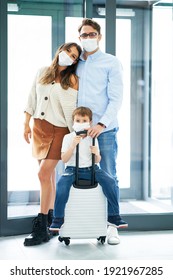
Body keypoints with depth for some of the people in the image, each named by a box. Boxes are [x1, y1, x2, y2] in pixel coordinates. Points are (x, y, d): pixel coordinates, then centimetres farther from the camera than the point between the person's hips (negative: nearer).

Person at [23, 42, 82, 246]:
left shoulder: (72, 80, -4)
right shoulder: (42, 72, 8)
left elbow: (70, 110, -6)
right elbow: (32, 99, 13)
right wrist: (26, 124, 11)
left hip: (59, 130, -5)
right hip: (39, 127, 5)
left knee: (44, 174, -12)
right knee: (48, 173, 10)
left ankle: (41, 228, -8)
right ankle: (50, 216, 21)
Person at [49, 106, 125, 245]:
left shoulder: (92, 138, 9)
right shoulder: (68, 137, 3)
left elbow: (97, 160, 11)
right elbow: (64, 159, -5)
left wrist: (96, 153, -12)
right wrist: (73, 145, -16)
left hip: (91, 169, 2)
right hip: (73, 169, -2)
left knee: (110, 181, -23)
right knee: (62, 183, -33)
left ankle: (115, 216, -12)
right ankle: (58, 218, -20)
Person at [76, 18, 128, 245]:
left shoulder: (112, 63, 4)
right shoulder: (76, 63, 15)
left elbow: (116, 98, -4)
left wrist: (102, 124, -16)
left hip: (105, 130, -4)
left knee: (109, 177, -1)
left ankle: (112, 224, 4)